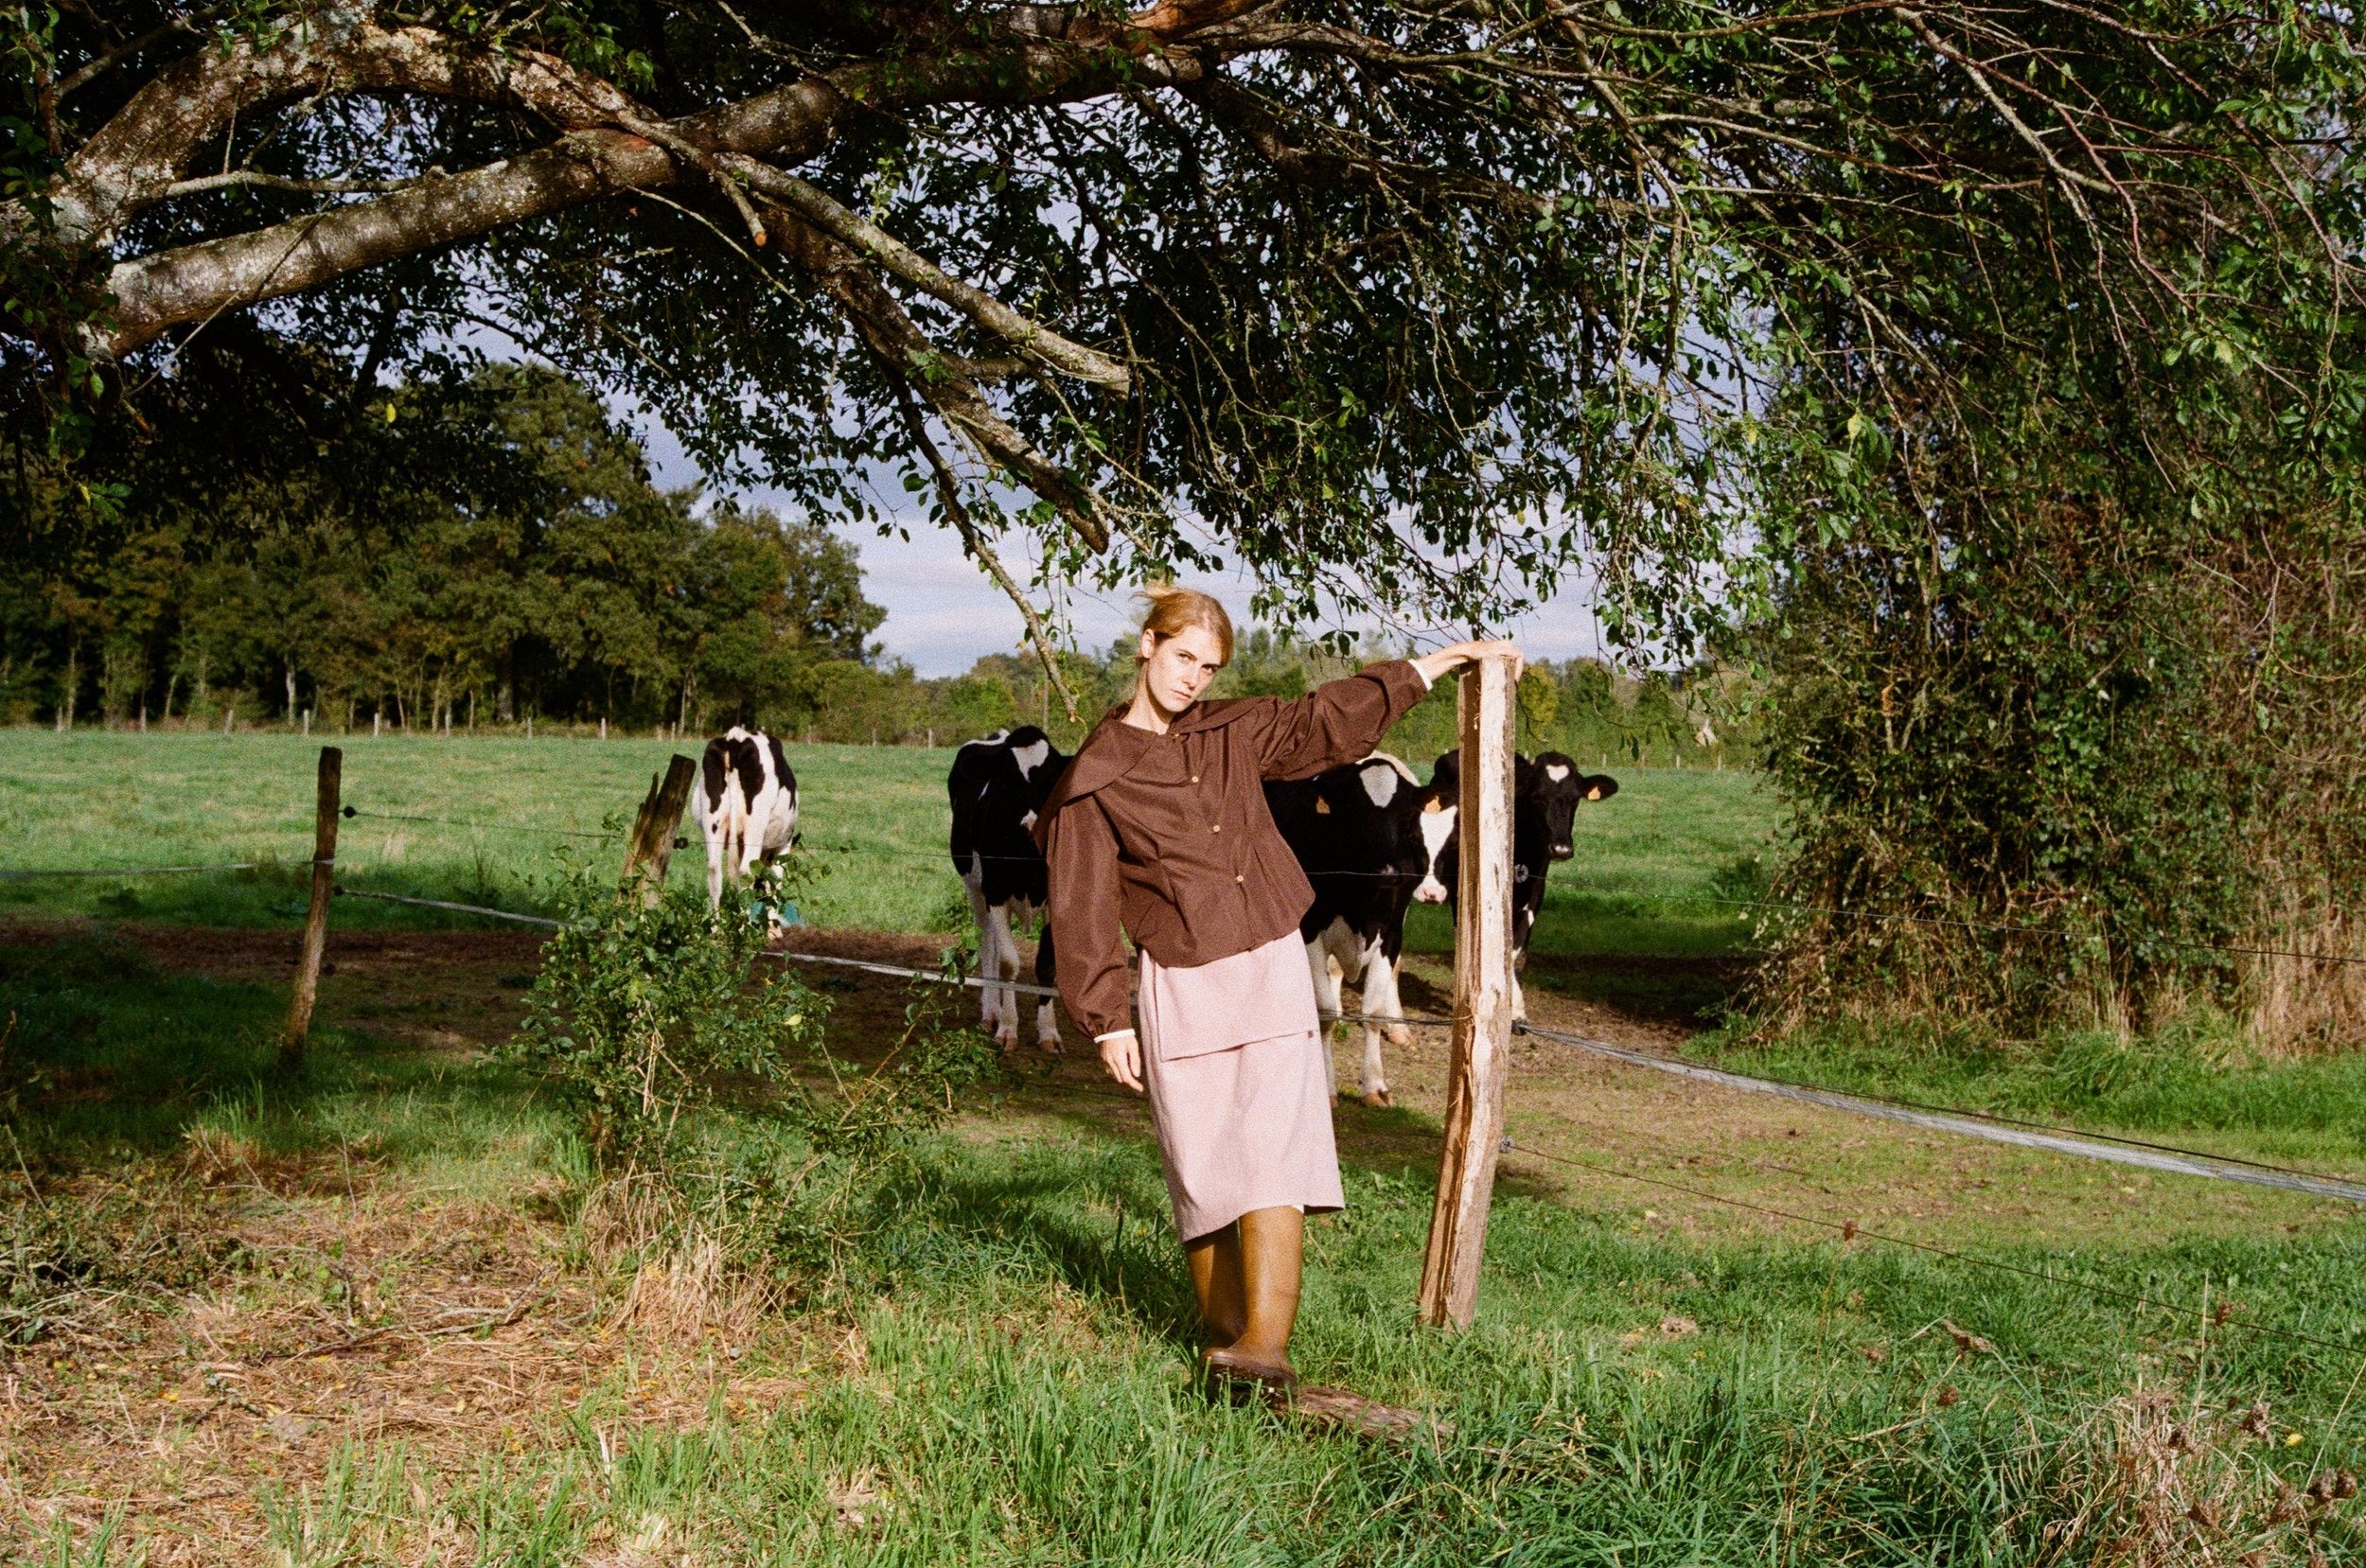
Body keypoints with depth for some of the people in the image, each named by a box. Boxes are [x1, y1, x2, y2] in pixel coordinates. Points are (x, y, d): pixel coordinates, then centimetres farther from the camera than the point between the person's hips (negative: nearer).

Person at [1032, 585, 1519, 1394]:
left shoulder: (1233, 732, 9)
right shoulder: (1097, 775, -2)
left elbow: (1335, 713, 20)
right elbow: (1083, 911, -2)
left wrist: (1453, 656, 22)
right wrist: (1108, 1022, -5)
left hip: (1272, 972, 2)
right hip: (1181, 989, -2)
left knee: (1273, 1154, -11)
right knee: (1202, 1169, 1)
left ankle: (1266, 1342, -18)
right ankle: (1222, 1332, 16)